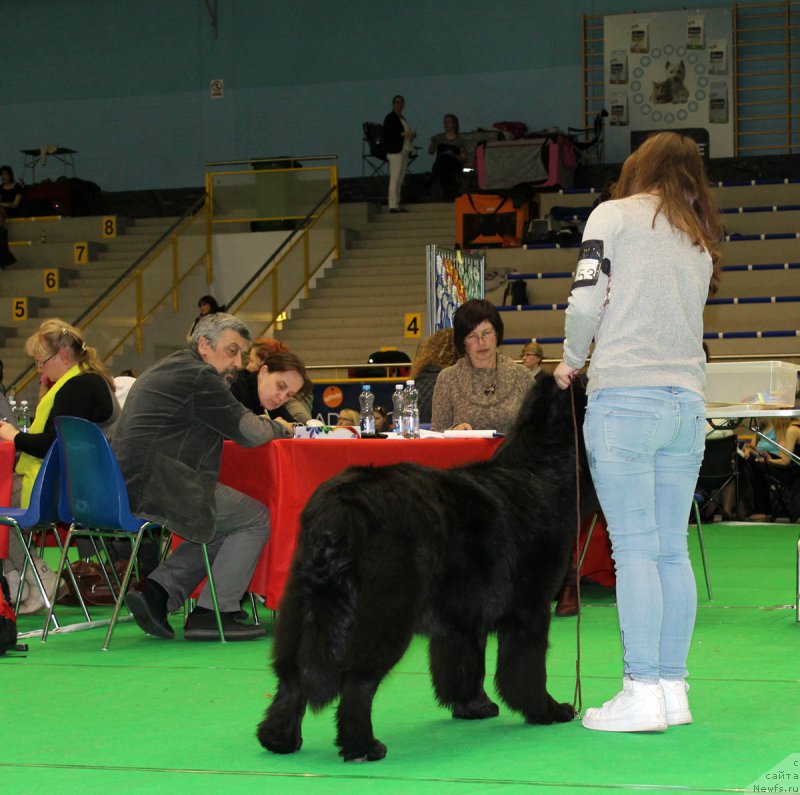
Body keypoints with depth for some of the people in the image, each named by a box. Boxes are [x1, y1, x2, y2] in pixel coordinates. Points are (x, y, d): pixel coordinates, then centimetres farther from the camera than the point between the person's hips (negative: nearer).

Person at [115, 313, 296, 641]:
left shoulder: (165, 369, 24)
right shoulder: (198, 376, -9)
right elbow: (248, 431, -7)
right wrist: (280, 428, 15)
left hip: (126, 485, 10)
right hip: (156, 486, -10)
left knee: (223, 527, 23)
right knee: (257, 519, 0)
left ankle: (156, 590, 11)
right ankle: (213, 614, 1)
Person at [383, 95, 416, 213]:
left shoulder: (402, 118, 20)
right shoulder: (390, 117, -6)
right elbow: (386, 134, -16)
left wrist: (411, 135, 5)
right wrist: (403, 134, -21)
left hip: (404, 151, 9)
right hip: (395, 151, -9)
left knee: (400, 180, 8)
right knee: (394, 179, -12)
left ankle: (397, 204, 10)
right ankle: (393, 205, -15)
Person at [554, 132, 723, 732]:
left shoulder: (614, 215, 2)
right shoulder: (699, 241, 20)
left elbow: (586, 300, -7)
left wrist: (572, 363, 10)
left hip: (627, 396, -6)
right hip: (688, 401, 6)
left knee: (635, 549, -6)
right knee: (673, 549, 8)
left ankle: (642, 692, -8)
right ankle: (674, 688, 9)